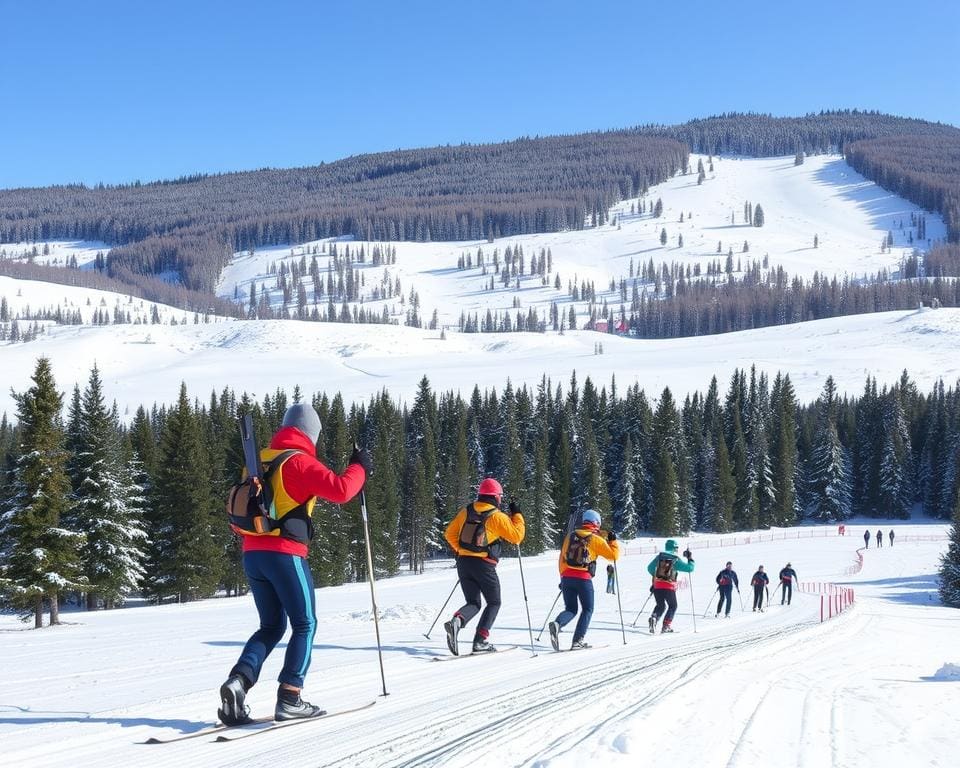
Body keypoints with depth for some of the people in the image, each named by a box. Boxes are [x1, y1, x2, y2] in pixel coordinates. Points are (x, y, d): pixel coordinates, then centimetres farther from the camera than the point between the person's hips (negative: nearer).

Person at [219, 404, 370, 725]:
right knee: (305, 624, 5)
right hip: (285, 554, -7)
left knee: (271, 626, 16)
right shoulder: (301, 461, -9)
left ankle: (239, 680, -5)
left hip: (252, 553, 7)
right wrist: (359, 468, -2)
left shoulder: (260, 460, 14)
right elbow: (340, 490, -17)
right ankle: (290, 698, -2)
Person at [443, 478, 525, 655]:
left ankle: (456, 621, -19)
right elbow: (517, 536, -5)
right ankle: (480, 641, -1)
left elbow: (450, 534, 12)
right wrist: (516, 515, 7)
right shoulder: (497, 517, -9)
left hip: (463, 562, 5)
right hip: (484, 565, -5)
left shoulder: (466, 511, 7)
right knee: (494, 603, 13)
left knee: (473, 603, 14)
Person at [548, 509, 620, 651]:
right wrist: (613, 541, 17)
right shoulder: (595, 539, -2)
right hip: (584, 578, -4)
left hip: (567, 577, 4)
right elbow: (613, 555, 1)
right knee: (587, 609, 12)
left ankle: (557, 624, -19)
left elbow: (562, 558, 14)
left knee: (571, 609, 13)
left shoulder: (571, 536, 11)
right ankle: (577, 641, 0)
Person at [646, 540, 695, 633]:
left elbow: (650, 568, 14)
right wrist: (690, 558, 15)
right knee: (673, 606, 16)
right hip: (669, 587, -4)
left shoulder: (659, 556, 7)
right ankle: (666, 625, 4)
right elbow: (689, 568, -1)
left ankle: (653, 618, -10)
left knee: (660, 605, 19)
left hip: (657, 585, 4)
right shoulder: (676, 560, -4)